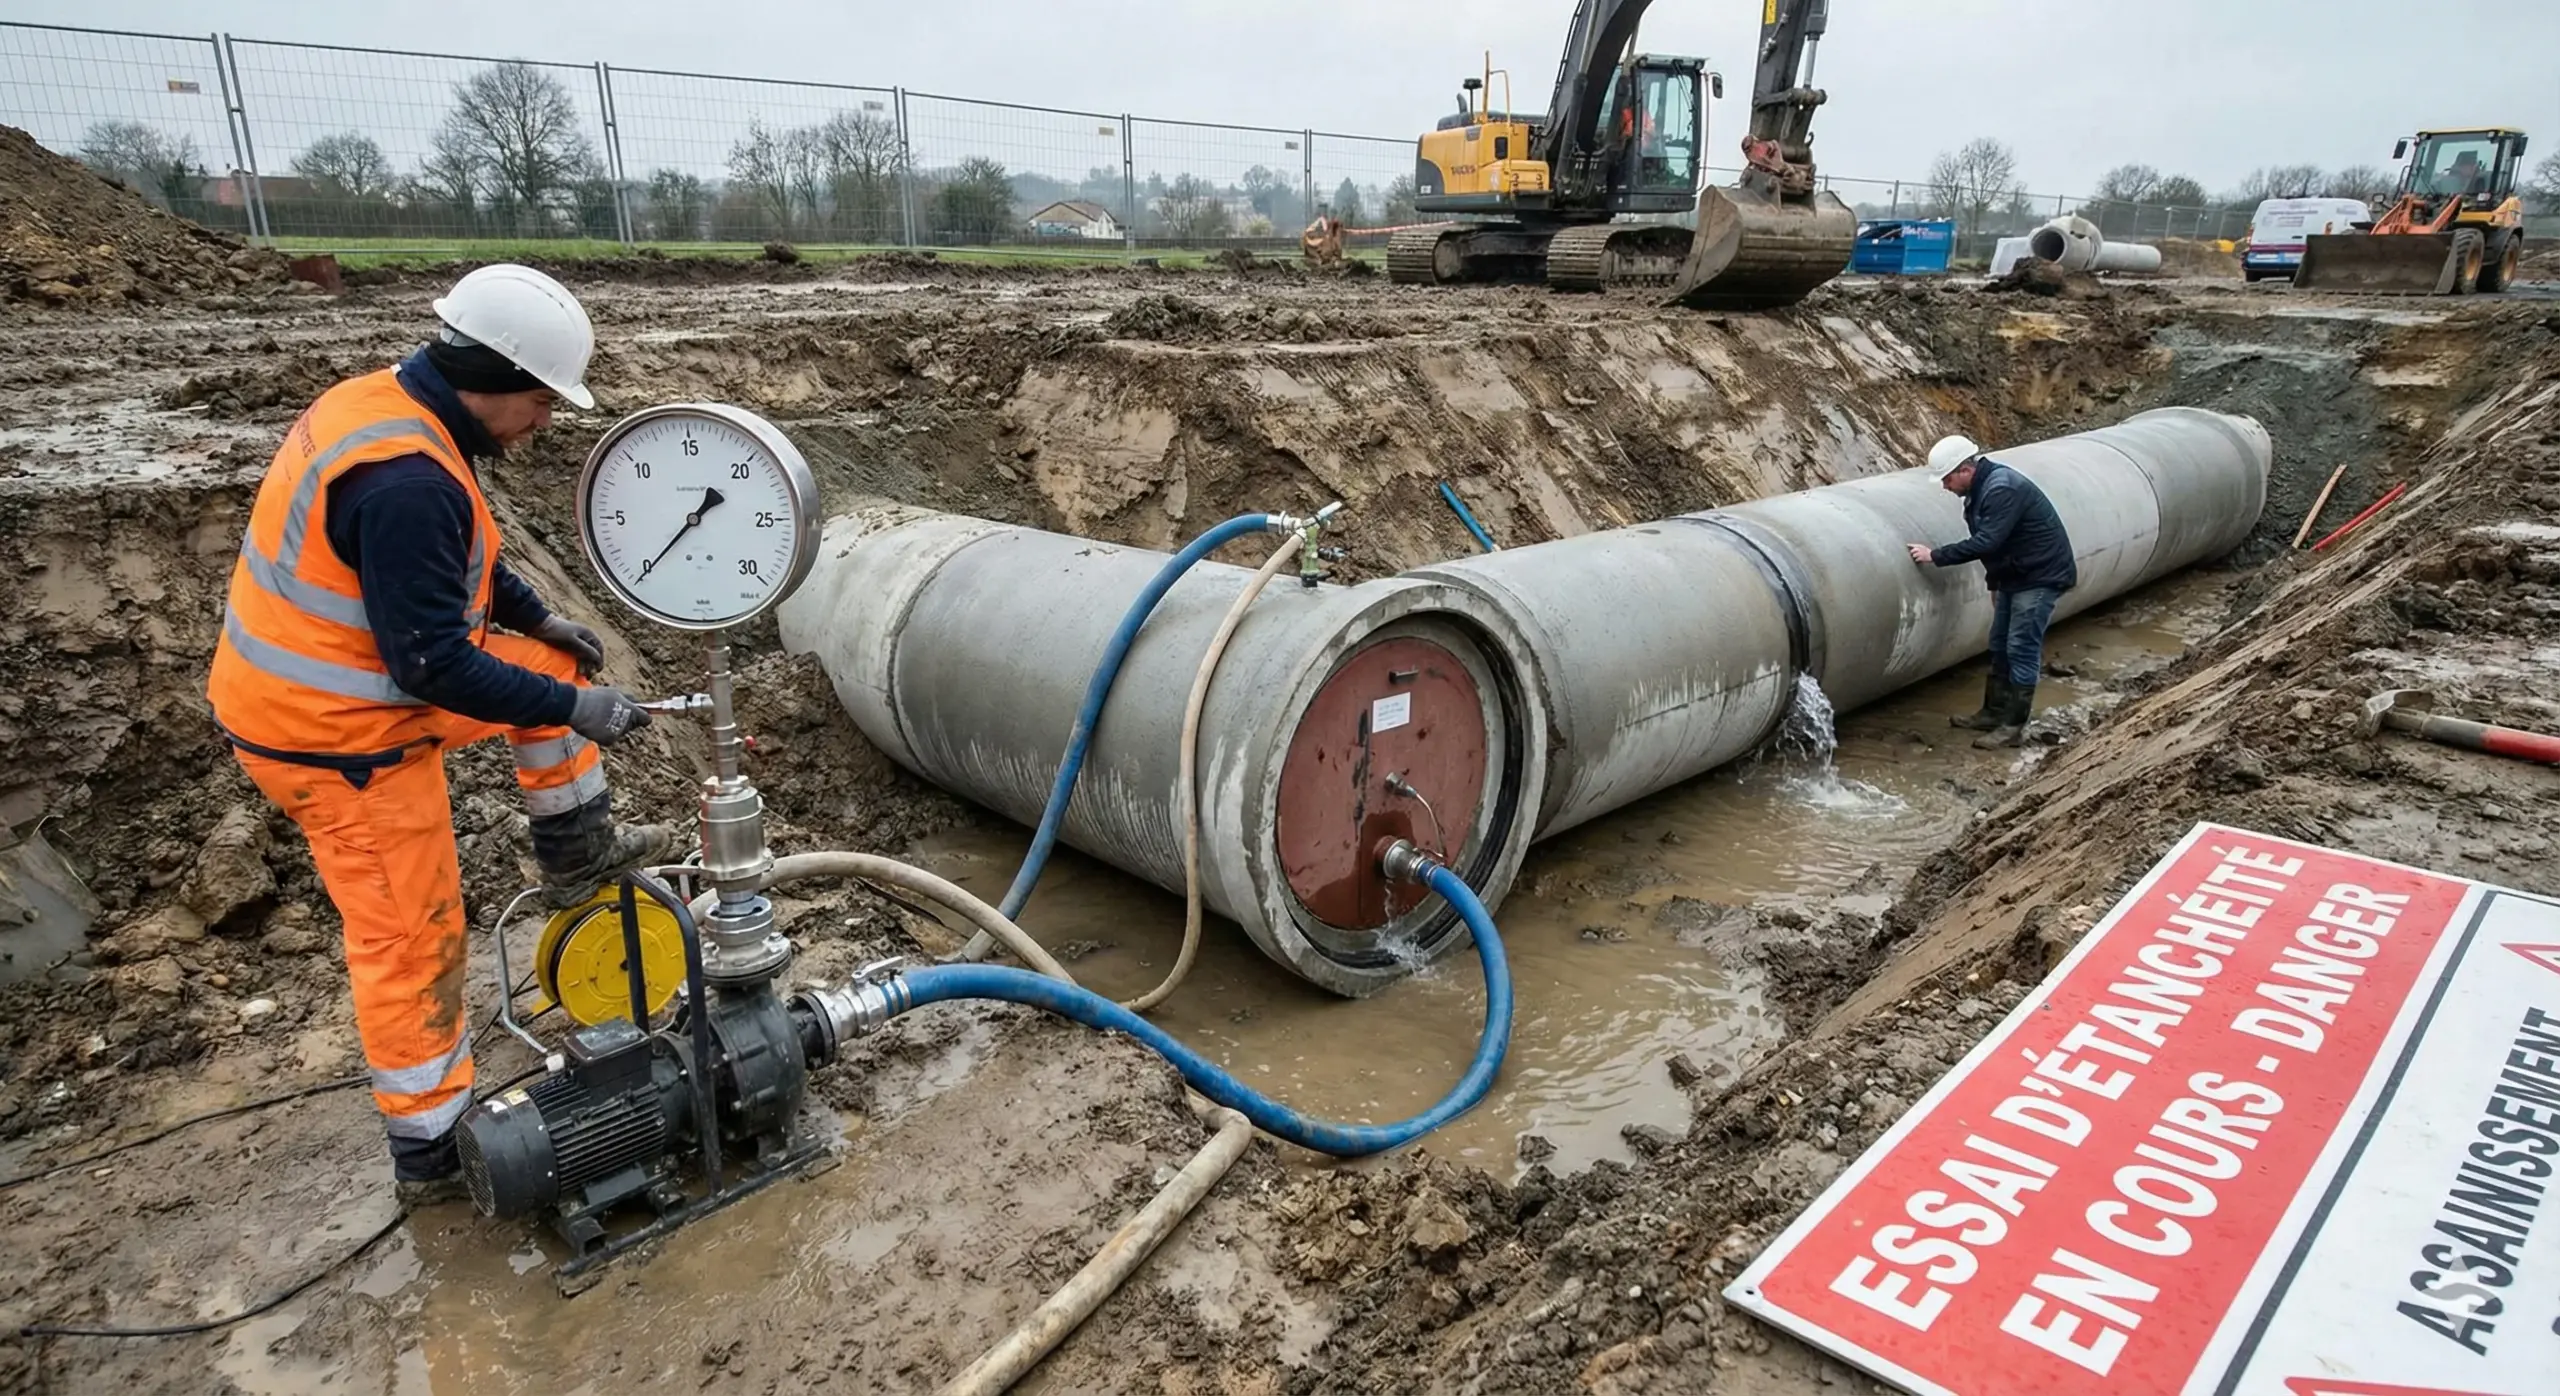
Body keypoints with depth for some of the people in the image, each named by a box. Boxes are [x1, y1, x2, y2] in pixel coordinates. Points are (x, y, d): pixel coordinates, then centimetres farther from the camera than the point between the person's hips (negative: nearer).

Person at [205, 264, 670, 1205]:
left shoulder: (388, 402, 0)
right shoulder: (404, 481, -31)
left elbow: (454, 560, 16)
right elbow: (434, 666, -29)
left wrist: (536, 616, 11)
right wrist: (572, 711, -20)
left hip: (354, 683, 9)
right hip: (336, 740, -9)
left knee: (554, 666, 16)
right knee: (413, 943, 2)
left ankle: (576, 855, 28)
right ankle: (431, 1153, 19)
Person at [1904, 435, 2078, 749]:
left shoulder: (2003, 489, -25)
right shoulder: (1981, 489, 7)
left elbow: (1985, 542, -31)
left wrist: (1936, 556, -27)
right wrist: (1994, 582, 20)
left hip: (2041, 577, -10)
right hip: (2015, 576, 10)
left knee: (2021, 649, -7)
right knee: (2000, 646, 14)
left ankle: (2013, 726, -3)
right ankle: (1994, 713, 23)